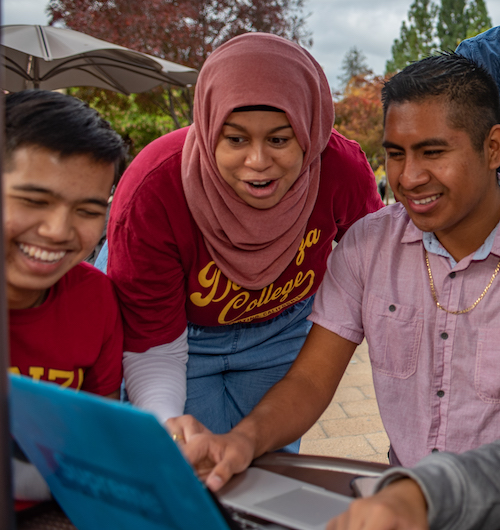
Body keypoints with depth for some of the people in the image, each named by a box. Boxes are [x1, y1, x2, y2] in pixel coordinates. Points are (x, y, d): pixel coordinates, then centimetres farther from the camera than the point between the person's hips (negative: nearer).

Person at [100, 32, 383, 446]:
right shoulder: (151, 193, -35)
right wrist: (166, 423, -45)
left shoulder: (343, 169, -28)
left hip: (282, 327, 3)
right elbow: (153, 347, -26)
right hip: (183, 335, -2)